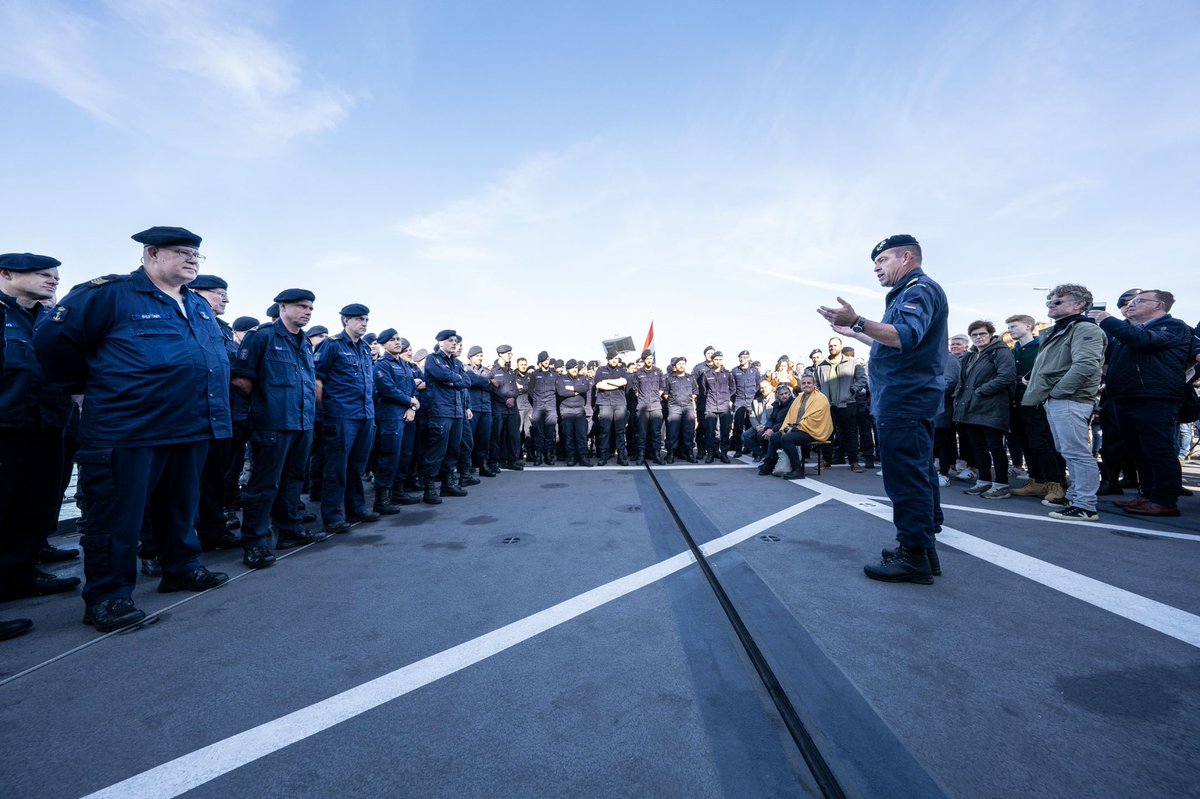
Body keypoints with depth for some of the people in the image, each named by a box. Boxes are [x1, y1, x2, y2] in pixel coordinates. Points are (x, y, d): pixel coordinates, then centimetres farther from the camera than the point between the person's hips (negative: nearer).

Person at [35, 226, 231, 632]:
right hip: (128, 431, -7)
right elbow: (53, 342, -5)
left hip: (192, 430, 7)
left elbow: (215, 354, 28)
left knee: (180, 507, 18)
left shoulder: (200, 307, 14)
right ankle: (107, 595, 15)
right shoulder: (109, 294, -8)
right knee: (118, 515, 3)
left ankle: (181, 568, 33)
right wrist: (91, 389, 3)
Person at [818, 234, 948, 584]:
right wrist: (855, 333, 33)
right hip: (909, 398, 11)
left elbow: (907, 337, -27)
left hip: (904, 400, -11)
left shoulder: (920, 289, -9)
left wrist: (859, 321, -38)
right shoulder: (909, 293, 24)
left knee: (905, 477, -9)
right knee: (917, 474, 14)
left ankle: (913, 557, -3)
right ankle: (923, 548, 24)